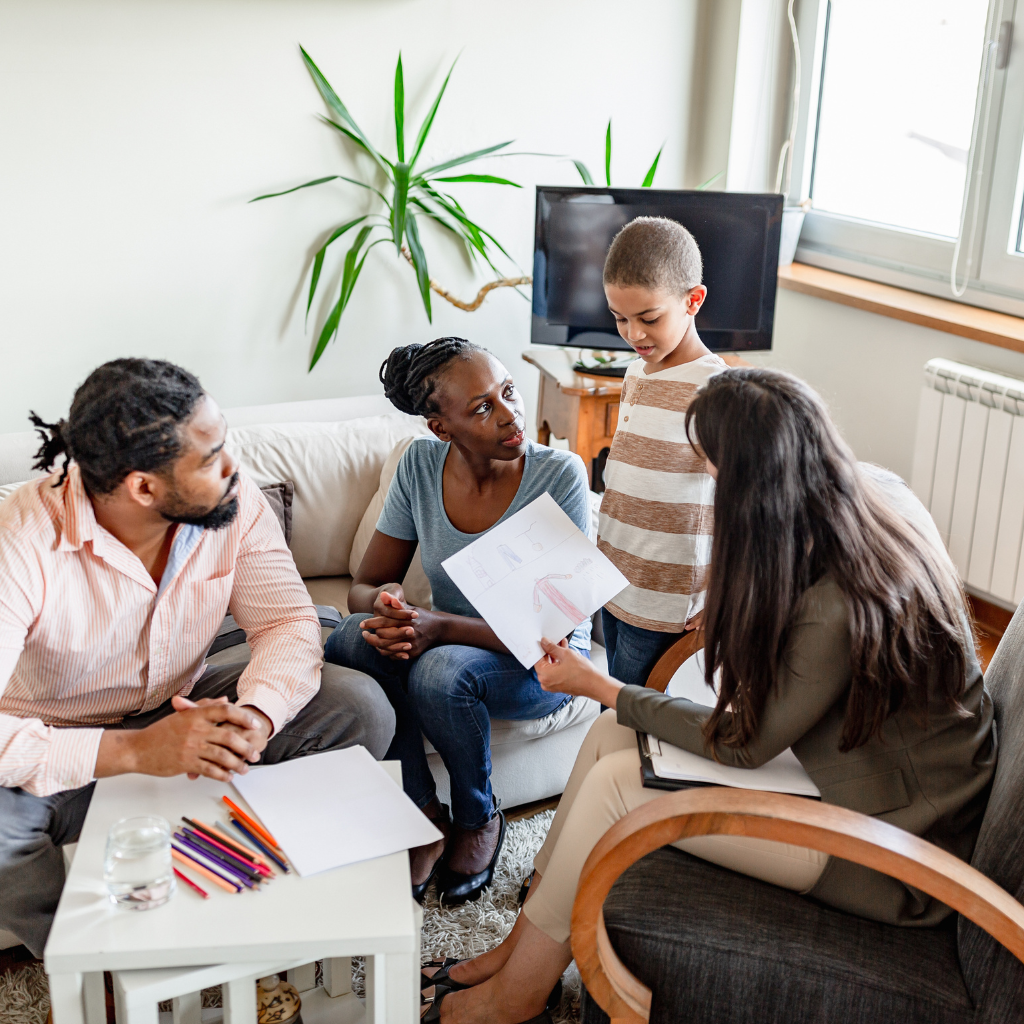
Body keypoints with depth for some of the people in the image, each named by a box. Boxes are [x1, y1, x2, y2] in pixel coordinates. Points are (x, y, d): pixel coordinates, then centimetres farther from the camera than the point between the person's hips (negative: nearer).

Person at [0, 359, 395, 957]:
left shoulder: (234, 503, -15)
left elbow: (289, 620, -15)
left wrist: (254, 717, -37)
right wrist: (136, 750, -45)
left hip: (186, 709, 3)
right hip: (63, 749, -3)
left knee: (358, 706, -17)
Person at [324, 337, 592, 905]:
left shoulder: (559, 474, -20)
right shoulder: (422, 464, -9)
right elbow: (363, 586, -4)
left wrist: (439, 627, -34)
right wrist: (384, 603, -30)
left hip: (543, 664, -3)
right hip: (443, 640, 4)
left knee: (440, 671, -34)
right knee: (351, 642, -26)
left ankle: (479, 820, -3)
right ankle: (424, 819, -11)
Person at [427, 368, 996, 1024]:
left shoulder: (834, 607, -34)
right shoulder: (879, 491, -8)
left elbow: (744, 746, -16)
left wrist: (603, 688, -8)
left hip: (890, 852, -9)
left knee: (614, 784, -13)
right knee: (614, 733, 0)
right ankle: (529, 940, 13)